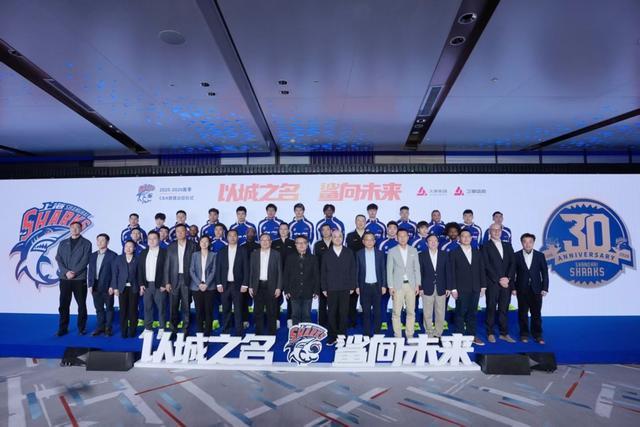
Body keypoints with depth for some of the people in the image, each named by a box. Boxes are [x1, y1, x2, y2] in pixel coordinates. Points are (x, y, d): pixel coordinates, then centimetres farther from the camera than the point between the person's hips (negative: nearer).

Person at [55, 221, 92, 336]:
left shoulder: (86, 243, 2)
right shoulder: (63, 243, 12)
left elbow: (85, 260, -7)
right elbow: (58, 259, 3)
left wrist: (74, 273, -16)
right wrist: (66, 272, -11)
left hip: (80, 279, -3)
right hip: (64, 278, 3)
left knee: (81, 305, 3)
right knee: (63, 305, 5)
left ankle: (82, 328, 13)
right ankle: (63, 328, 16)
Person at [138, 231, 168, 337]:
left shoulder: (164, 252, -3)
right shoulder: (143, 253, 11)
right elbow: (140, 269, 10)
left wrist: (164, 284, -13)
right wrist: (141, 284, 1)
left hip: (159, 285, -4)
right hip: (146, 285, 4)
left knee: (161, 308, 2)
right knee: (147, 308, 9)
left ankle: (161, 329, 12)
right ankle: (148, 328, 19)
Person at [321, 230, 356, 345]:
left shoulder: (349, 253, 5)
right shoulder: (326, 254, 6)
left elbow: (352, 270, 4)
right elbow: (323, 272, 6)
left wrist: (352, 286, 0)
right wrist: (324, 288, 1)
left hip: (345, 288, 0)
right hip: (331, 289, 0)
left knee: (343, 313, 3)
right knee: (332, 313, 3)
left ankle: (342, 335, 14)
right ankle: (332, 336, 13)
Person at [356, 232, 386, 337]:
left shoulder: (380, 254, 3)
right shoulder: (359, 254, 1)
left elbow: (383, 270, 4)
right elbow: (356, 271, 2)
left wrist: (384, 285, -1)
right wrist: (357, 286, -2)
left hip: (377, 286, 0)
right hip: (364, 286, 0)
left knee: (377, 311, 5)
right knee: (366, 311, 6)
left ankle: (377, 333, 16)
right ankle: (367, 334, 15)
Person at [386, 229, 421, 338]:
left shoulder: (413, 251, 7)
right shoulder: (392, 251, 0)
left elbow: (417, 268, 8)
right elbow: (389, 270, -1)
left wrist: (417, 285, 2)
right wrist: (390, 286, -6)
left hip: (411, 285, 2)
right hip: (398, 285, -2)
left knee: (411, 312, 7)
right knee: (396, 312, -1)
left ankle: (410, 334, 17)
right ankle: (398, 335, 9)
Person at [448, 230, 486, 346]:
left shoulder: (477, 253, 12)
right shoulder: (454, 253, 0)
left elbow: (481, 269, 12)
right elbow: (451, 272, -4)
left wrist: (483, 286, 6)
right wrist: (453, 288, -9)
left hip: (475, 289, 4)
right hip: (461, 289, -3)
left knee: (472, 313, 9)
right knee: (460, 313, 1)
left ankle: (472, 335, 17)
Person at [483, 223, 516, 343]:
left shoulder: (508, 246, 15)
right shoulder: (486, 246, 0)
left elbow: (513, 263, 7)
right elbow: (487, 266, -7)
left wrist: (508, 278, -7)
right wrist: (499, 279, -11)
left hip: (506, 283, 4)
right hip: (492, 284, -4)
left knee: (504, 309, 7)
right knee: (491, 309, 2)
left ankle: (504, 333, 15)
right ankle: (490, 333, 10)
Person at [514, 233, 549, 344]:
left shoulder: (540, 255, 3)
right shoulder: (516, 256, 0)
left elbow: (544, 273, 3)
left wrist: (545, 288, -3)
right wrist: (513, 287, -4)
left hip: (536, 290, 1)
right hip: (522, 289, -1)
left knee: (536, 313, 5)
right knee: (523, 313, 6)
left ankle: (537, 335, 16)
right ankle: (524, 334, 16)